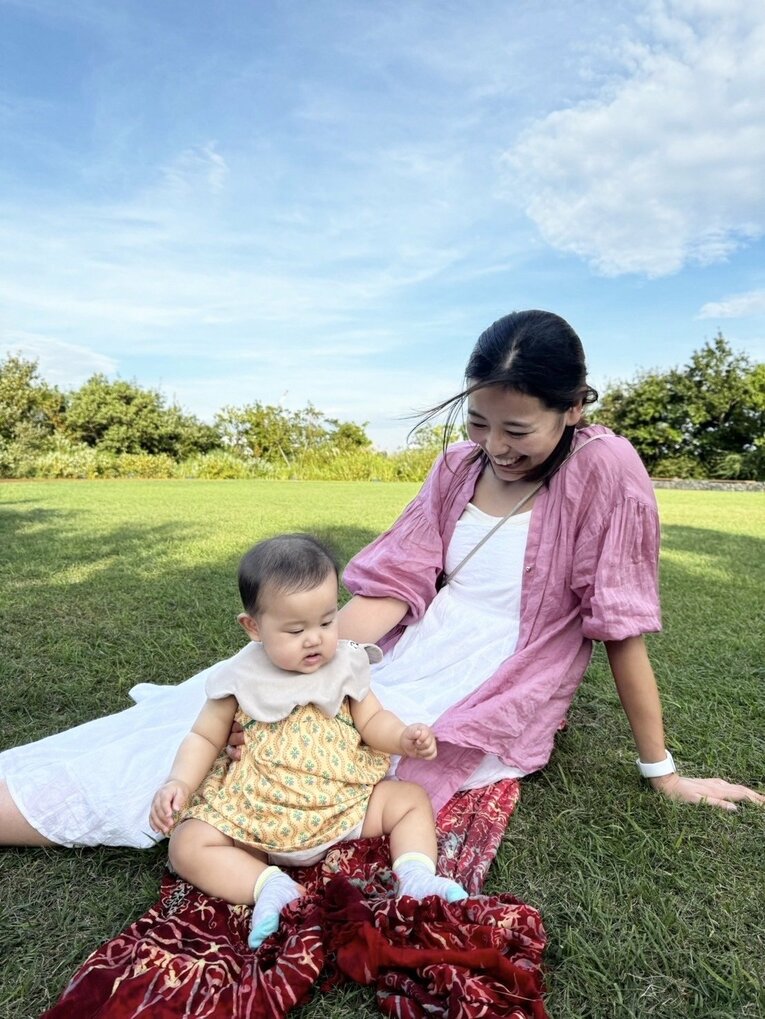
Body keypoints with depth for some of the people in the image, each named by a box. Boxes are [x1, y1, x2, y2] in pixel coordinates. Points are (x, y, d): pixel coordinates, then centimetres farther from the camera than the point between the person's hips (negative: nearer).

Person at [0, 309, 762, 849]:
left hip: (490, 703, -6)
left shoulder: (605, 469, -16)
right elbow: (395, 584, -6)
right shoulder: (458, 467, 0)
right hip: (414, 655, 6)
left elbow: (622, 628, -13)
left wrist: (662, 770, -5)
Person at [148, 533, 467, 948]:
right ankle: (271, 887, -25)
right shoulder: (240, 679, -7)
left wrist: (404, 738, -18)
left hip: (346, 804, 2)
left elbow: (373, 721, 3)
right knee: (186, 844, -18)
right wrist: (178, 783, -15)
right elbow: (204, 738, 3)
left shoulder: (346, 664, -2)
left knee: (412, 799, -5)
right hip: (256, 816, -1)